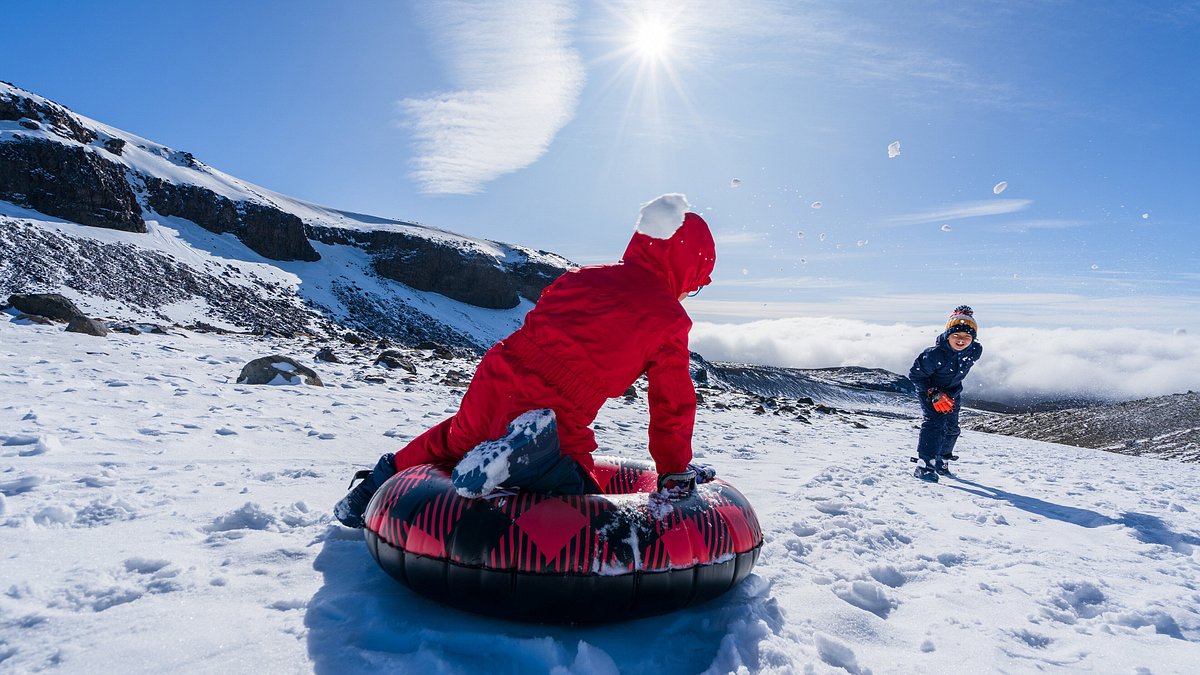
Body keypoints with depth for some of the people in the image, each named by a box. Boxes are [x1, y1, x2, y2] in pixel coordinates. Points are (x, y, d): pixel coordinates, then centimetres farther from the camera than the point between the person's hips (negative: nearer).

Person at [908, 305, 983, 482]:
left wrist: (954, 390, 14)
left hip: (952, 392, 6)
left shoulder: (975, 351, -18)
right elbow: (915, 374, -24)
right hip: (929, 389, -6)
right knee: (934, 422, -22)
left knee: (952, 428, 12)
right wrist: (934, 394, -29)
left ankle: (942, 460, 35)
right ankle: (924, 465, -23)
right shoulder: (935, 355, -34)